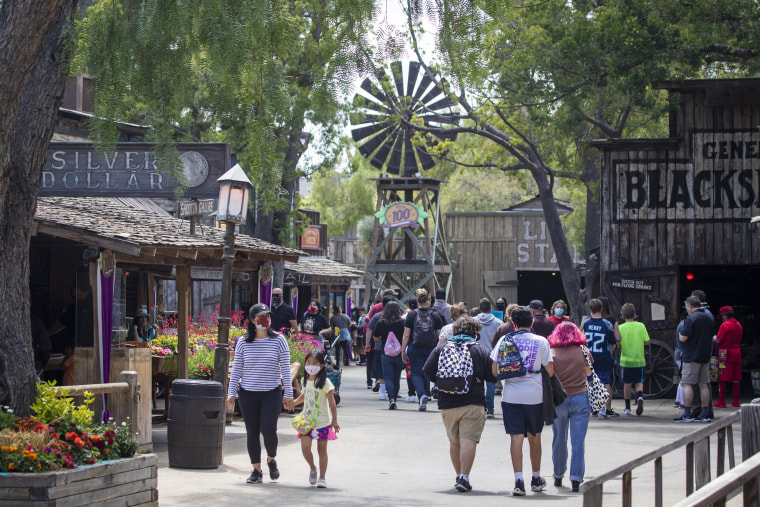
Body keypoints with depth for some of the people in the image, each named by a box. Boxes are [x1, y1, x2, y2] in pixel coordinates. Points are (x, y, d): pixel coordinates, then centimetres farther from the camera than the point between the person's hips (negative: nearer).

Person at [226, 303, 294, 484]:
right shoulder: (243, 342, 2)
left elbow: (285, 368, 2)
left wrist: (288, 394, -1)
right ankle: (256, 470, 15)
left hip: (271, 393, -2)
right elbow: (236, 369, 7)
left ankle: (272, 459, 18)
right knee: (252, 432, 3)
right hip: (248, 393, 2)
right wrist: (231, 393, 1)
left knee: (268, 429, -11)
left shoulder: (278, 340, 0)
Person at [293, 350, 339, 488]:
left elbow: (332, 402, -10)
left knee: (322, 449, 3)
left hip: (322, 422, -4)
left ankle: (322, 478, 11)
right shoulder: (305, 380, 7)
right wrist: (293, 402, 14)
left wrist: (334, 420, -13)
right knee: (305, 447, -9)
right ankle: (312, 468, 19)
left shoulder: (324, 383, -10)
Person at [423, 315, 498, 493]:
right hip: (473, 404, -3)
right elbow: (492, 375, 1)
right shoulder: (480, 350, 1)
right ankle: (464, 477, -19)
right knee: (469, 440, -7)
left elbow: (427, 371, 0)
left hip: (447, 404, 3)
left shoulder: (441, 348, 6)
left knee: (454, 442, 16)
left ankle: (459, 475, 24)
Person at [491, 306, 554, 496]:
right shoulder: (541, 341, 0)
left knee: (516, 437, -2)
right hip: (535, 395, 1)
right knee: (534, 437, 16)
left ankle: (518, 480, -14)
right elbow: (550, 370, 0)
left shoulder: (504, 340, 1)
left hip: (511, 395, -1)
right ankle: (536, 479, 29)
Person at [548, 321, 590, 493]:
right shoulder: (582, 351, 0)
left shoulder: (551, 353, -4)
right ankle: (576, 479, -6)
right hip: (580, 398, 0)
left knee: (559, 440, 14)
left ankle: (558, 476, 27)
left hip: (558, 400, 0)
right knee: (578, 441, 0)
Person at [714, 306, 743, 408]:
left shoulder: (725, 325, -10)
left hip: (726, 354, -7)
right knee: (736, 379, 10)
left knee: (723, 380, -3)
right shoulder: (739, 325, 13)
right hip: (737, 353, 7)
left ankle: (721, 402, -4)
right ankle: (736, 401, 12)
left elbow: (718, 341, -12)